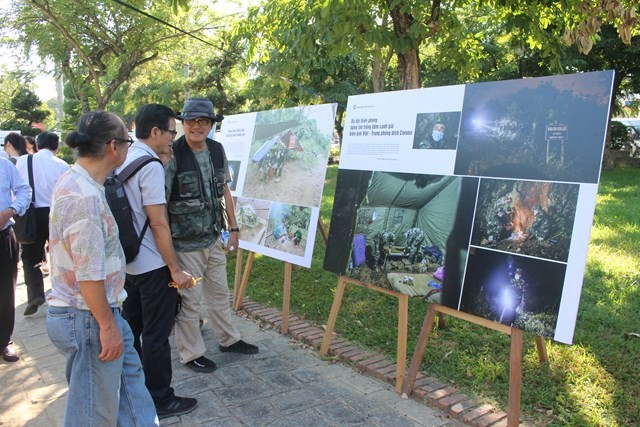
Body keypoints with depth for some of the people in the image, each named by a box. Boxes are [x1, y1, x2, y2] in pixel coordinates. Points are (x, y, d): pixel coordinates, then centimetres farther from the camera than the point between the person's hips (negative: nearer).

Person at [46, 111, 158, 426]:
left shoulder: (78, 184, 7)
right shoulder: (83, 195, -25)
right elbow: (88, 272, -25)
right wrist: (107, 325, -17)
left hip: (100, 310, 10)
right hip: (87, 318, -9)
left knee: (130, 378, 20)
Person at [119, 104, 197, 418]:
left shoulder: (123, 161, 7)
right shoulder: (150, 165, -20)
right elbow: (158, 223, -22)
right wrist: (175, 269, -18)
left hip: (127, 260, 9)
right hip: (151, 265, -9)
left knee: (131, 327, 21)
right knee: (156, 334, 3)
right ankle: (160, 400, 17)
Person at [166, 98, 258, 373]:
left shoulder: (217, 151, 4)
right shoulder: (173, 155, -15)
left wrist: (233, 229, 12)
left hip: (213, 239, 6)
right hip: (185, 244, -6)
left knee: (219, 292, 20)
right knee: (189, 300, 5)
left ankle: (229, 339, 39)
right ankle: (191, 353, 25)